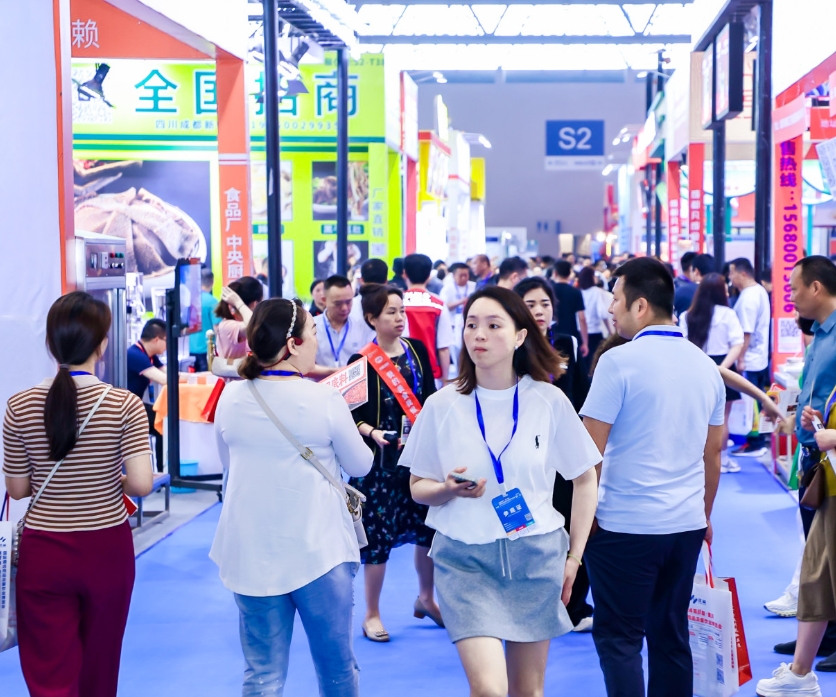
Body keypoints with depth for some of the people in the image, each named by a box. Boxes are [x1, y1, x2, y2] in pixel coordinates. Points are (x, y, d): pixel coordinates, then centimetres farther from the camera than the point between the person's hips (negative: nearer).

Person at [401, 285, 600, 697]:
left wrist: (574, 556, 3)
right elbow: (418, 488, 5)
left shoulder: (549, 401, -3)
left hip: (536, 556, 1)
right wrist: (449, 489, -17)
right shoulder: (441, 406, -4)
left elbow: (585, 479, 6)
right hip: (465, 558, -1)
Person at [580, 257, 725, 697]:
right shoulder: (706, 366, 7)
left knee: (618, 637, 3)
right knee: (671, 636, 14)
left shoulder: (619, 362, -12)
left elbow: (591, 451, -12)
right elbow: (712, 453, 14)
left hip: (624, 527, -6)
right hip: (687, 527, 6)